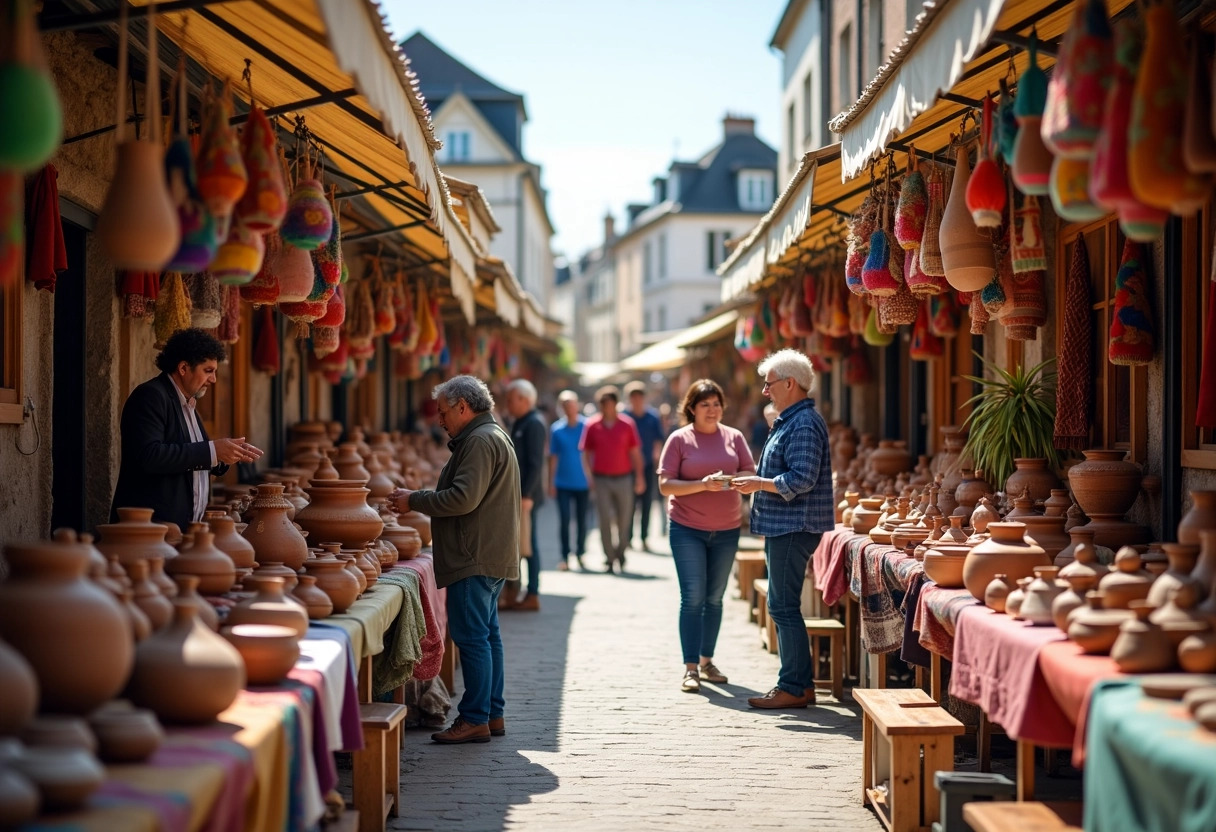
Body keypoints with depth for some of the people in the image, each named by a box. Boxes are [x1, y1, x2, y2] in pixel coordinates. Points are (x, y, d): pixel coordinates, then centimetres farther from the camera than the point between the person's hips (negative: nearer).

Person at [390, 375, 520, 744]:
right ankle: (493, 713, 19)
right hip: (491, 556, 11)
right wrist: (421, 500, 16)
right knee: (486, 634, 14)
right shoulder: (492, 436, 20)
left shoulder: (480, 441, -14)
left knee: (472, 636, -8)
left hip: (477, 558, -11)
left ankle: (475, 719, -6)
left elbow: (464, 498, -23)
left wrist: (415, 501, -12)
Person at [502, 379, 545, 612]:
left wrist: (526, 495, -23)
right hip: (516, 494, 10)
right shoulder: (519, 423, 17)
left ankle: (533, 595, 0)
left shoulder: (533, 424, -13)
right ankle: (510, 595, 13)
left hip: (526, 495, -10)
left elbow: (536, 463, -20)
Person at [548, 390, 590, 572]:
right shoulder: (556, 429, 2)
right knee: (564, 520, -3)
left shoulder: (587, 426, -2)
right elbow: (553, 457, 6)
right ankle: (565, 556, 5)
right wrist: (551, 482, 3)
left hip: (582, 483, 0)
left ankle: (580, 555, 19)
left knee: (581, 521, 7)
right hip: (563, 483, 0)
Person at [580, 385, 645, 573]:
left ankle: (621, 553, 23)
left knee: (624, 520, 6)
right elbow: (586, 453, 7)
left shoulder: (627, 424, 1)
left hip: (623, 478, 0)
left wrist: (639, 477, 1)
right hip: (601, 479, 0)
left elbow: (635, 452, 4)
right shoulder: (592, 425, 2)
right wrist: (589, 477, -2)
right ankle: (609, 558, 3)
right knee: (605, 520, -3)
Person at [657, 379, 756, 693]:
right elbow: (665, 485, -8)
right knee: (693, 597, -7)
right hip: (687, 528, -3)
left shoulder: (734, 437, 5)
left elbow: (752, 474, 3)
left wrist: (731, 479, -17)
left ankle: (706, 661, 22)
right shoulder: (679, 439, -3)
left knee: (714, 598, 11)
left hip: (726, 529, 3)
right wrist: (702, 484, -21)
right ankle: (690, 668, -4)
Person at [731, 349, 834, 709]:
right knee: (784, 606, 13)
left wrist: (759, 484, -16)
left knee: (783, 606, -8)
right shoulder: (790, 421, 18)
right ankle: (800, 683, 18)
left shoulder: (804, 423, -15)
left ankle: (794, 687, -5)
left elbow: (803, 478, -23)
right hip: (784, 527, 11)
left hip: (794, 528, -11)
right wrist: (759, 482, 14)